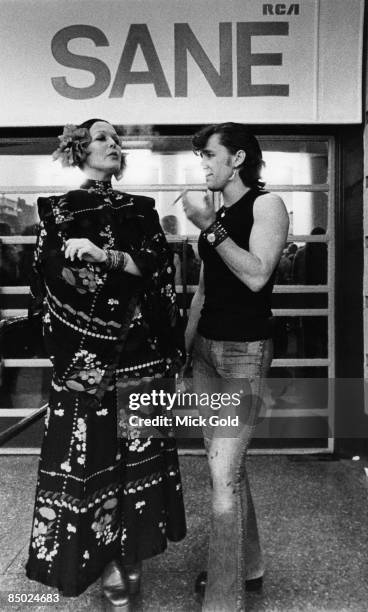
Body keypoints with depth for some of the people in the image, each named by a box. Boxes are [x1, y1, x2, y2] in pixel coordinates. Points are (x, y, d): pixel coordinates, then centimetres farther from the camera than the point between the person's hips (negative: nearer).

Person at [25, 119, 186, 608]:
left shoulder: (141, 209, 13)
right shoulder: (59, 210, 6)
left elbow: (159, 266, -1)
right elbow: (49, 281, -2)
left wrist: (104, 256, -16)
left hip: (137, 348, 3)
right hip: (84, 349, -2)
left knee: (136, 446, 7)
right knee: (90, 450, 0)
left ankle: (130, 550, 23)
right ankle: (104, 557, 16)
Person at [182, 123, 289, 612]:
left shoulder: (266, 205, -5)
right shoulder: (216, 212, 14)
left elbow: (257, 276, -20)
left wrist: (210, 227, -19)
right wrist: (184, 344, 17)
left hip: (244, 350, -7)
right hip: (206, 346, 8)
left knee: (224, 473, -8)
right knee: (227, 465, 16)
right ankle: (246, 567, 35)